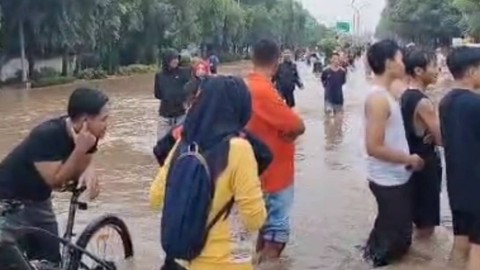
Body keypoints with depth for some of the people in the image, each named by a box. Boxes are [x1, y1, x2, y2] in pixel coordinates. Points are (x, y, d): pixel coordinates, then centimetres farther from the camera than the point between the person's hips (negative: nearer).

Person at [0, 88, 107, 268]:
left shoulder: (86, 135, -12)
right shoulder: (47, 135, -32)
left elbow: (84, 164, -5)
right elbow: (56, 180, -28)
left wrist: (89, 174, -28)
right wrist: (80, 149, -35)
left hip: (38, 200, 7)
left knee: (51, 261, 9)